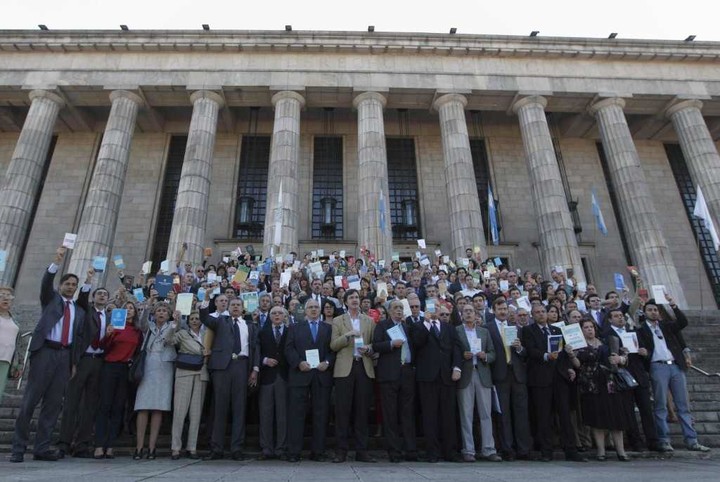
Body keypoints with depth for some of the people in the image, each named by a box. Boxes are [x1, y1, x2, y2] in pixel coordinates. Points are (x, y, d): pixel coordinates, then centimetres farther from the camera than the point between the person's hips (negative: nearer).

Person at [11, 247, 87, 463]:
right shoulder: (50, 298, 11)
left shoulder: (80, 311, 17)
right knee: (30, 400, -2)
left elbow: (79, 339, 14)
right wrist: (56, 262, -26)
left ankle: (41, 448, 10)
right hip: (45, 351, -3)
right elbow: (46, 282, -11)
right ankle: (18, 448, 8)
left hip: (65, 356, 3)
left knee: (54, 403, 4)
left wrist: (74, 363, 6)